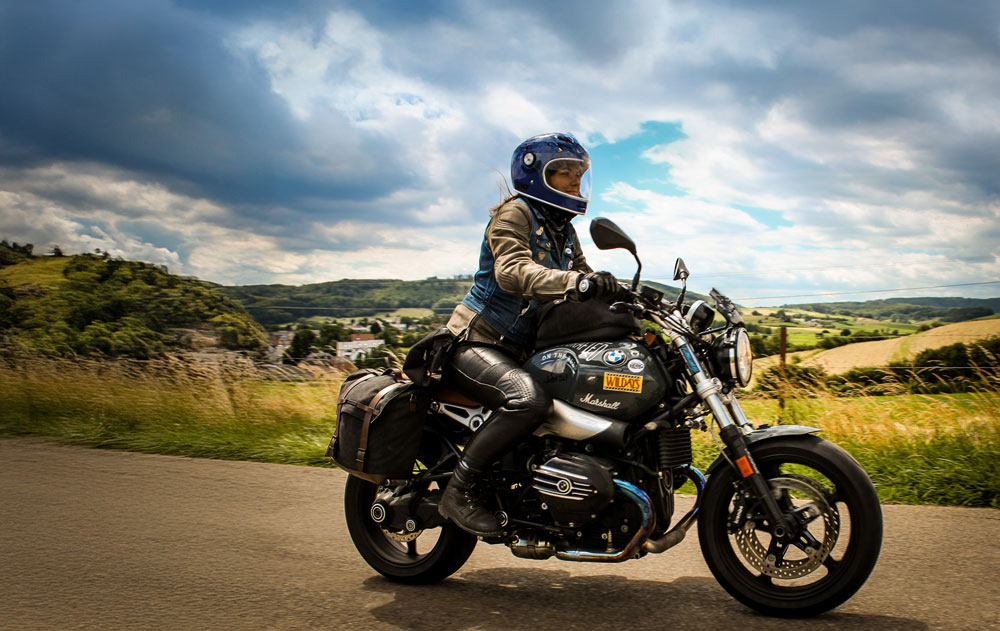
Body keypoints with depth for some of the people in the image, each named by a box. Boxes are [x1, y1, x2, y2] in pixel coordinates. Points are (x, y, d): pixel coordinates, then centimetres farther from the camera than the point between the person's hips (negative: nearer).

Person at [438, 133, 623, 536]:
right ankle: (460, 490, -22)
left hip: (520, 351, 9)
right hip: (474, 343, -9)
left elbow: (591, 287, 15)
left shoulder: (564, 231, 18)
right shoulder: (514, 212, -8)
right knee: (529, 398, -35)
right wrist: (577, 283, -41)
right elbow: (512, 270, -27)